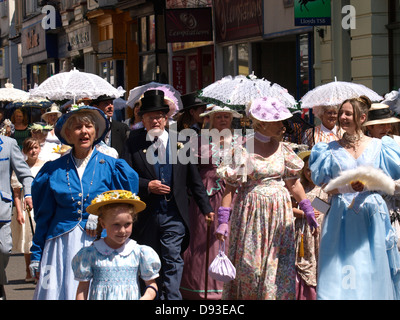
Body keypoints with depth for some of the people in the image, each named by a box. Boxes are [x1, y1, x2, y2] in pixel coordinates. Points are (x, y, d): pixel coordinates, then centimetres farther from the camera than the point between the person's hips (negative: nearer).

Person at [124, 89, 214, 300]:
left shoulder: (180, 142, 5)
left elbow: (194, 178, 9)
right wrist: (146, 186, -15)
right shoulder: (133, 143, 2)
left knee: (172, 261, -8)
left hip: (174, 215, 0)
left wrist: (206, 208, 8)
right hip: (146, 216, 1)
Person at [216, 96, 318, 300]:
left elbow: (293, 182, 14)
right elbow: (230, 187, -8)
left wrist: (307, 210, 11)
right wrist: (223, 220, -13)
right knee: (249, 266, -2)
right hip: (251, 214, -4)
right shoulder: (243, 150, -7)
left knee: (279, 267, 1)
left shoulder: (281, 148, 6)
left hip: (279, 214, 4)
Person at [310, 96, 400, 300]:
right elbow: (326, 187, 3)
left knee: (371, 272, 1)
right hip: (342, 217, 0)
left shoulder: (377, 147, 6)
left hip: (371, 216, 0)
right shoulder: (332, 149, 8)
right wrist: (348, 186, -15)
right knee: (338, 277, -5)